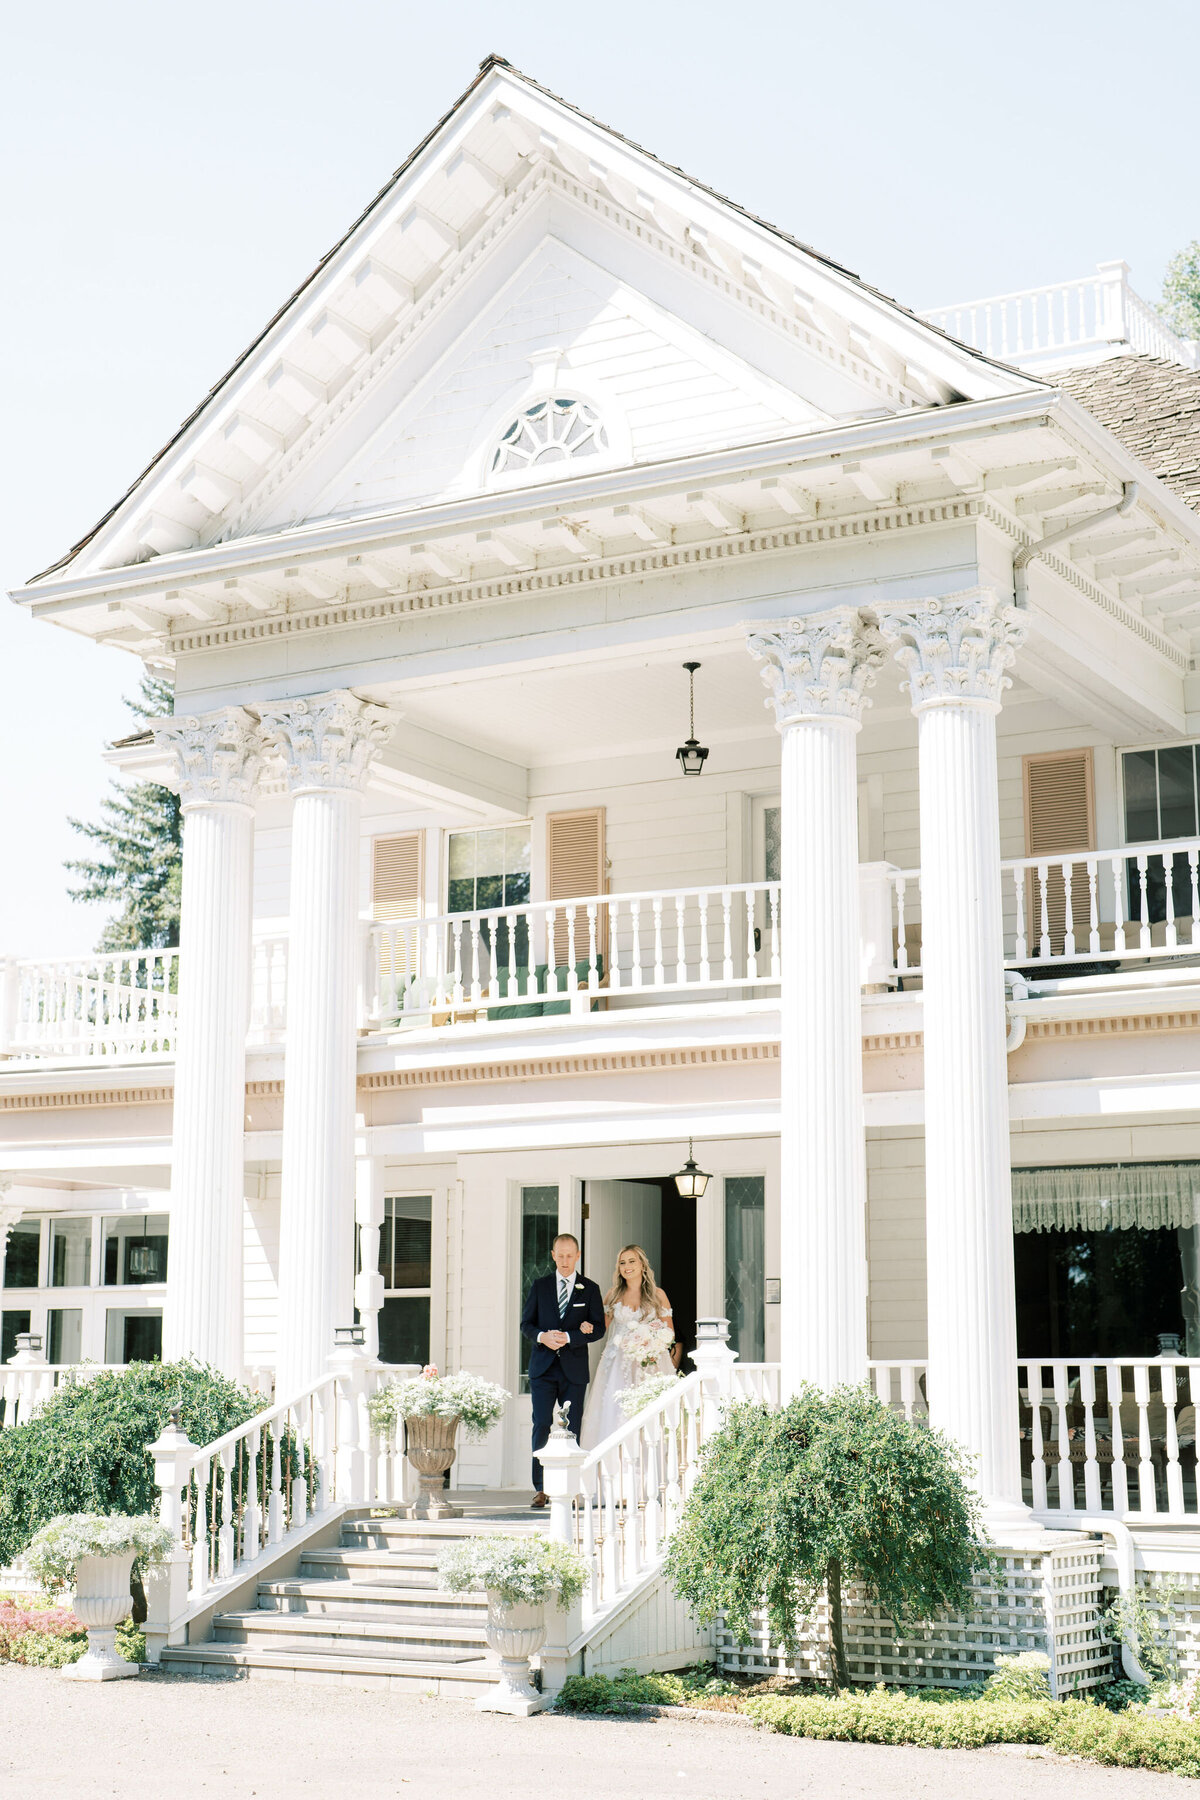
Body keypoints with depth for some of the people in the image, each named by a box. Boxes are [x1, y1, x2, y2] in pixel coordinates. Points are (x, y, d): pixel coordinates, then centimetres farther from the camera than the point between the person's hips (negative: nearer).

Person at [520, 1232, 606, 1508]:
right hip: (543, 1368, 1)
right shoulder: (540, 1286, 10)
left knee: (572, 1430, 1)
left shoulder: (590, 1289, 6)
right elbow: (526, 1323, 10)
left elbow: (598, 1328, 0)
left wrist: (568, 1337, -14)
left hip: (574, 1370, -1)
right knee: (541, 1426, -6)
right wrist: (543, 1337, -12)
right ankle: (541, 1489, -3)